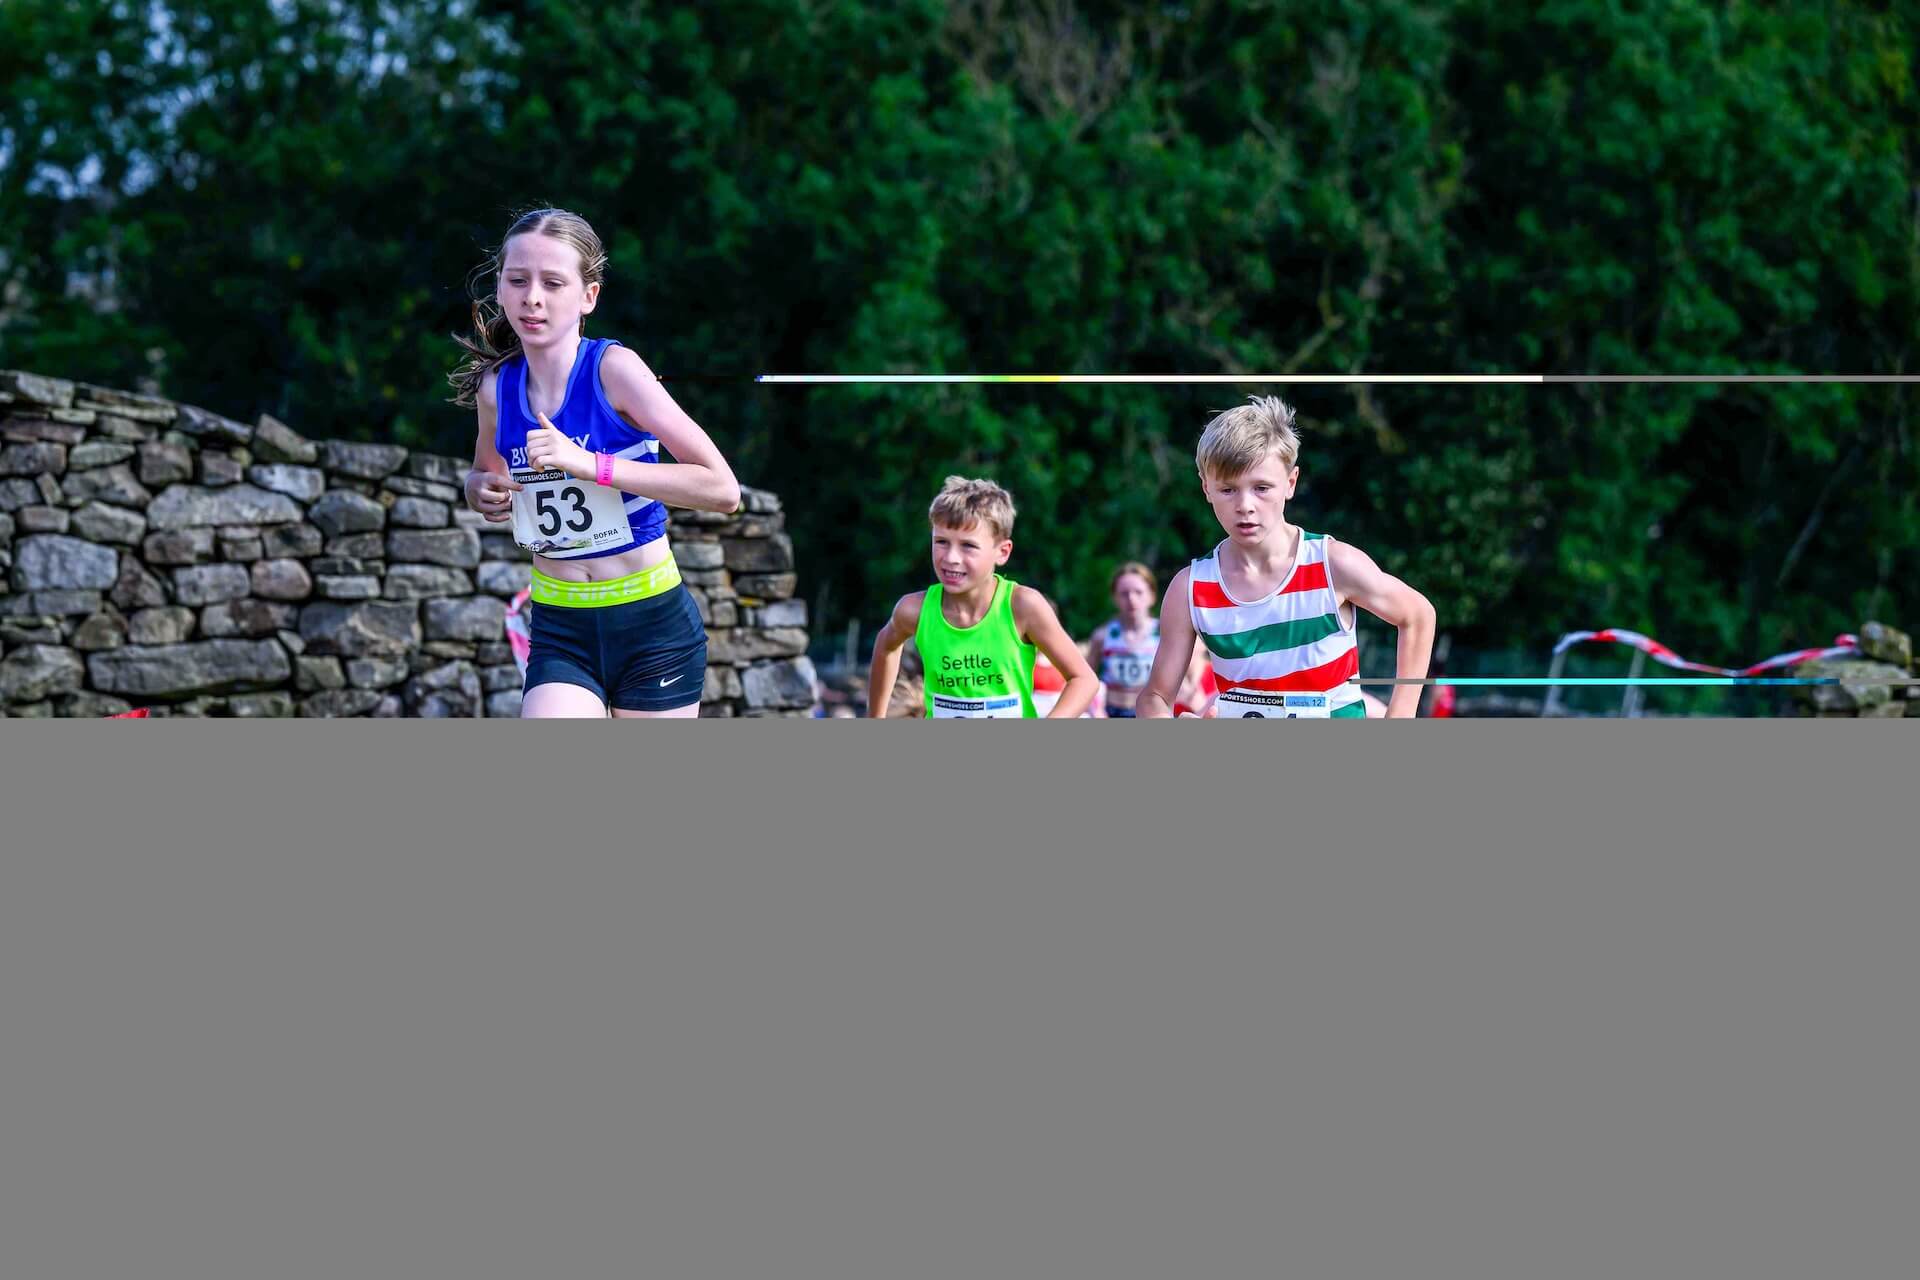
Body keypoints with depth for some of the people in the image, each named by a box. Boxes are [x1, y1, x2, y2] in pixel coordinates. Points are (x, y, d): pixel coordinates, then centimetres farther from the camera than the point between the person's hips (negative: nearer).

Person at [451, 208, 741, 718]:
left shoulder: (613, 369, -15)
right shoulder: (495, 387, -1)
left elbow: (723, 489, -21)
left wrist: (589, 464, -27)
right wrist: (480, 490, -2)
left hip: (651, 624, -3)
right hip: (559, 632, 3)